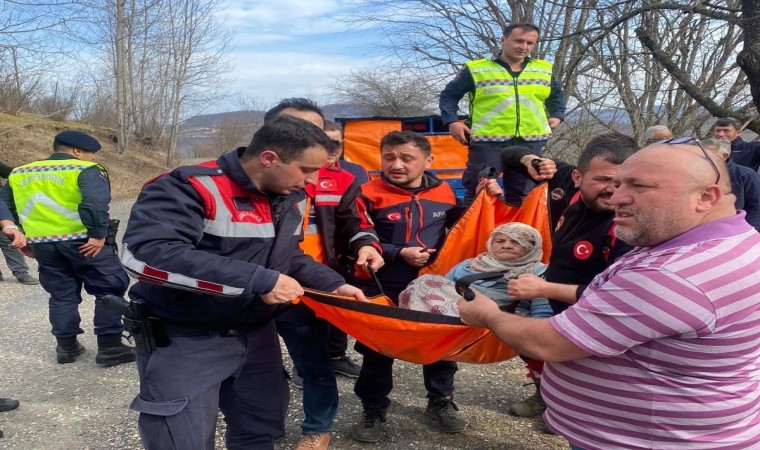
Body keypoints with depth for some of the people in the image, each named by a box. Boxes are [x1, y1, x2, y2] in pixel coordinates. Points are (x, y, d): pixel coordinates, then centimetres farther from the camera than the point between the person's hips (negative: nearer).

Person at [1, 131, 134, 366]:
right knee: (110, 290, 4)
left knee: (62, 295, 18)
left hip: (42, 245, 6)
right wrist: (98, 234, -19)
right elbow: (95, 202, -23)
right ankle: (110, 348, 5)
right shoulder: (86, 170, -7)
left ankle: (66, 347, 24)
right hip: (84, 242, -6)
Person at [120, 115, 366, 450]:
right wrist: (259, 281, -37)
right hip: (184, 341, -7)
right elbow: (145, 255, -37)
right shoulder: (192, 188, -24)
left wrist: (333, 284, -1)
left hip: (257, 335, 7)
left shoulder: (292, 199, 2)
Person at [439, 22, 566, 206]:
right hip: (487, 142, -3)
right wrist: (452, 121, -7)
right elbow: (449, 95, 7)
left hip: (530, 143, 4)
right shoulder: (476, 69, 0)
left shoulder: (545, 70, 12)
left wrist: (557, 115, 14)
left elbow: (557, 94, 30)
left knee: (521, 197, 12)